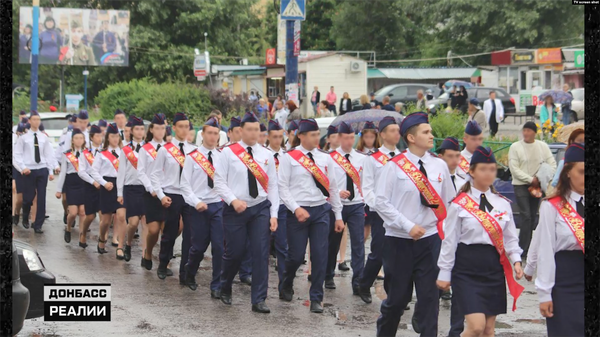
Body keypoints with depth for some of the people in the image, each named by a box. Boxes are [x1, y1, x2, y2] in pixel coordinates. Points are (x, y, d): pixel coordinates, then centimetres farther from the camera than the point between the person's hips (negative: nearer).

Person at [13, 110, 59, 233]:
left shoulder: (44, 138, 6)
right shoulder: (23, 137, -2)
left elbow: (49, 155, 7)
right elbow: (17, 154, -1)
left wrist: (51, 171, 2)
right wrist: (23, 168, -13)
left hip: (42, 170, 2)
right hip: (29, 171, -2)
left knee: (41, 199, 1)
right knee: (28, 197, 2)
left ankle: (38, 225, 9)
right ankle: (25, 218, 31)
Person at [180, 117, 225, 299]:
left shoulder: (222, 157, 5)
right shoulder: (192, 157, -2)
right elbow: (185, 184, -3)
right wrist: (196, 202, -13)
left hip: (218, 205, 2)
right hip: (199, 207, -2)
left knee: (219, 247, -4)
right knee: (198, 246, 7)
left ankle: (216, 286, 4)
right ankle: (190, 275, 36)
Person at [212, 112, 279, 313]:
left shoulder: (267, 155, 6)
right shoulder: (228, 153, -2)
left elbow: (272, 186, 6)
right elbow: (219, 182, -3)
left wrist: (274, 214, 0)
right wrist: (233, 200, -17)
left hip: (261, 208, 2)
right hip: (235, 210, -2)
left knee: (261, 254, -5)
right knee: (235, 252, 4)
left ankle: (259, 300, 0)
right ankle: (225, 288, 33)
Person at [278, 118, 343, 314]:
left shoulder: (325, 158, 8)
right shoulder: (289, 158, -3)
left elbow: (332, 187, 12)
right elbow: (283, 188, -5)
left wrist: (338, 215, 11)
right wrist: (296, 209, -15)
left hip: (321, 210, 3)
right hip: (298, 212, -3)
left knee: (320, 255, -2)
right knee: (296, 255, 1)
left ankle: (316, 299, 8)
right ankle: (286, 287, 31)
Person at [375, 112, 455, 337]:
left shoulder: (439, 165, 3)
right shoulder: (394, 166, -7)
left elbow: (449, 201, 9)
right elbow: (382, 202, -9)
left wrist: (445, 229, 2)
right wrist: (408, 226, -14)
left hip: (430, 239, 2)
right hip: (400, 240, -2)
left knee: (430, 296, 1)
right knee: (398, 296, 7)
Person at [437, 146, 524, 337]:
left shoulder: (503, 204, 7)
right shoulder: (459, 205, -5)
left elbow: (510, 238, 12)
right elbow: (449, 241, -2)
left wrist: (516, 260, -4)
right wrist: (444, 273, -2)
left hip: (494, 268, 5)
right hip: (467, 268, -5)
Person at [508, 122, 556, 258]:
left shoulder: (542, 146, 5)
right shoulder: (515, 147, -4)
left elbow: (552, 164, 5)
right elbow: (514, 169, -8)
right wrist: (531, 179, -14)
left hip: (537, 186, 4)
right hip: (521, 185, -4)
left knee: (532, 217, 6)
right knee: (525, 216, -12)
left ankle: (526, 247, 13)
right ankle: (523, 249, -9)